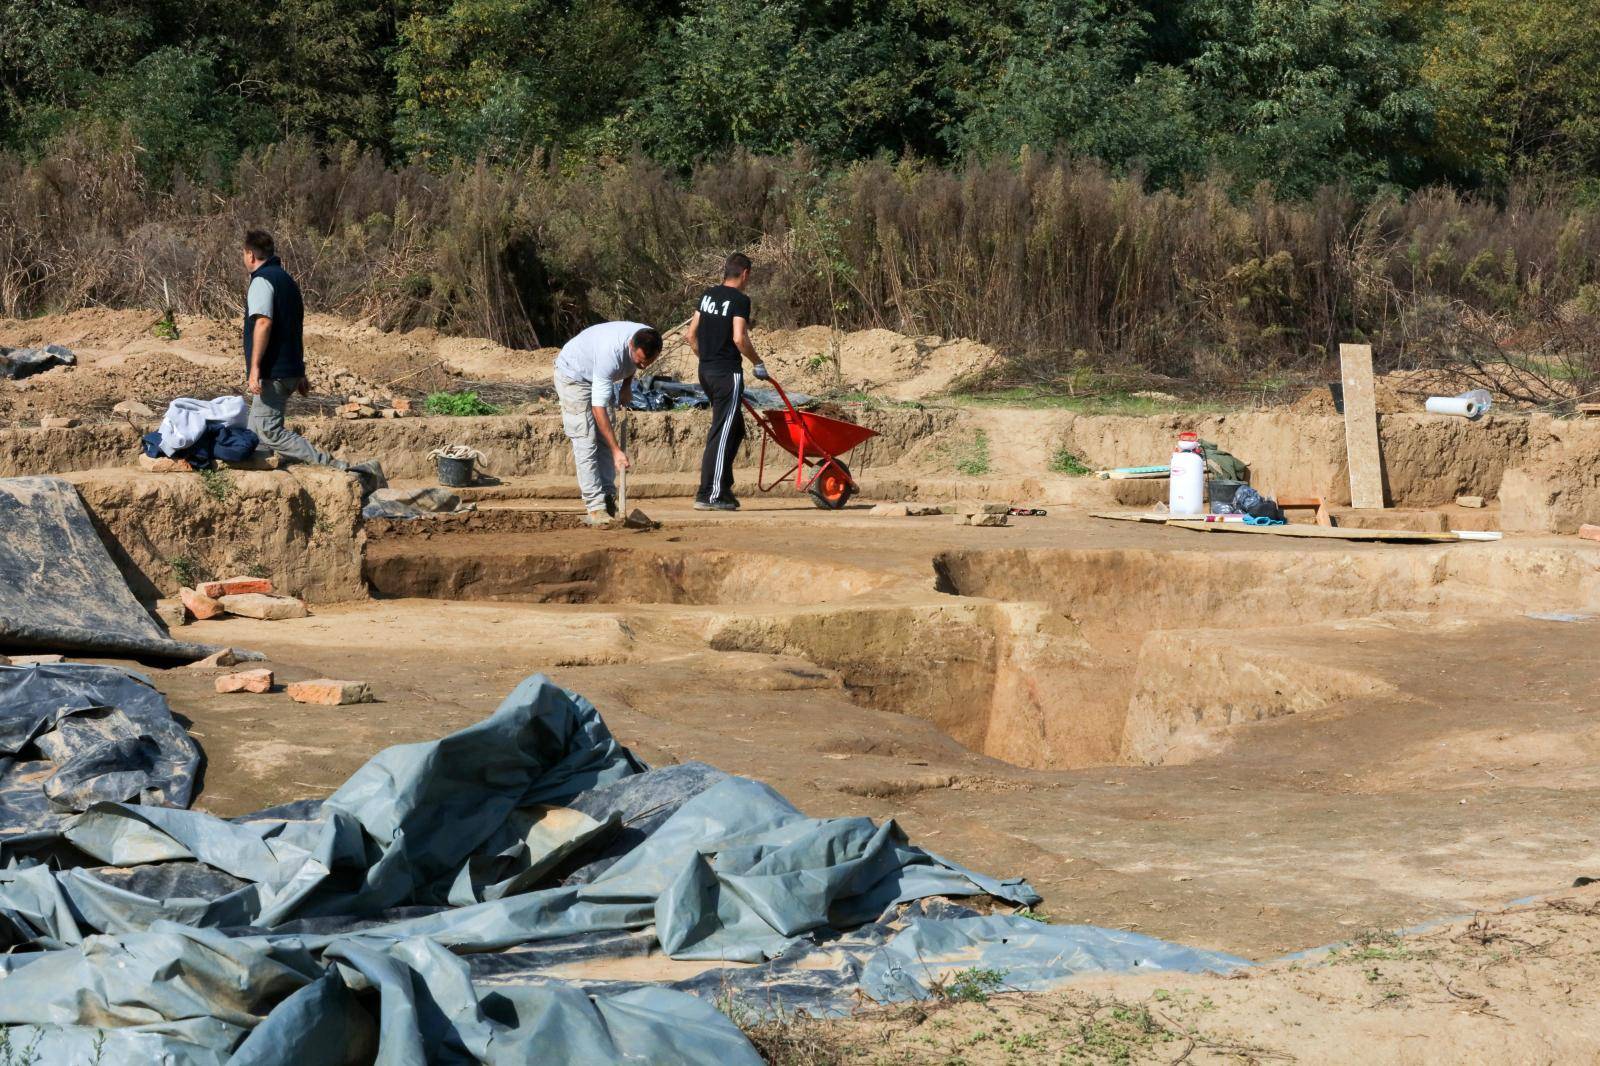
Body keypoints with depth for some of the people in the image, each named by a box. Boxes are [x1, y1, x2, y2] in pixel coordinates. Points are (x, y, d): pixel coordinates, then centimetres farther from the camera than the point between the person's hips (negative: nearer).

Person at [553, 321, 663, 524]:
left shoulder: (648, 339, -22)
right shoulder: (611, 354, -43)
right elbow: (598, 408, -40)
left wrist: (626, 385, -3)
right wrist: (616, 451, -40)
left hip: (598, 376, 8)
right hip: (573, 375, -8)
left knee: (604, 438, 4)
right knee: (586, 442, -13)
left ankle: (608, 498, 7)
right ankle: (596, 508, -16)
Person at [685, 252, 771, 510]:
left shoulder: (708, 295, 12)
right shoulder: (739, 300, -11)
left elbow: (691, 335, 14)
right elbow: (739, 338, -21)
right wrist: (758, 363, -8)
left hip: (706, 371, 8)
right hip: (727, 373, -8)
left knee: (735, 428, 19)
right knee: (721, 433, -6)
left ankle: (724, 488, 18)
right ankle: (708, 495, -7)